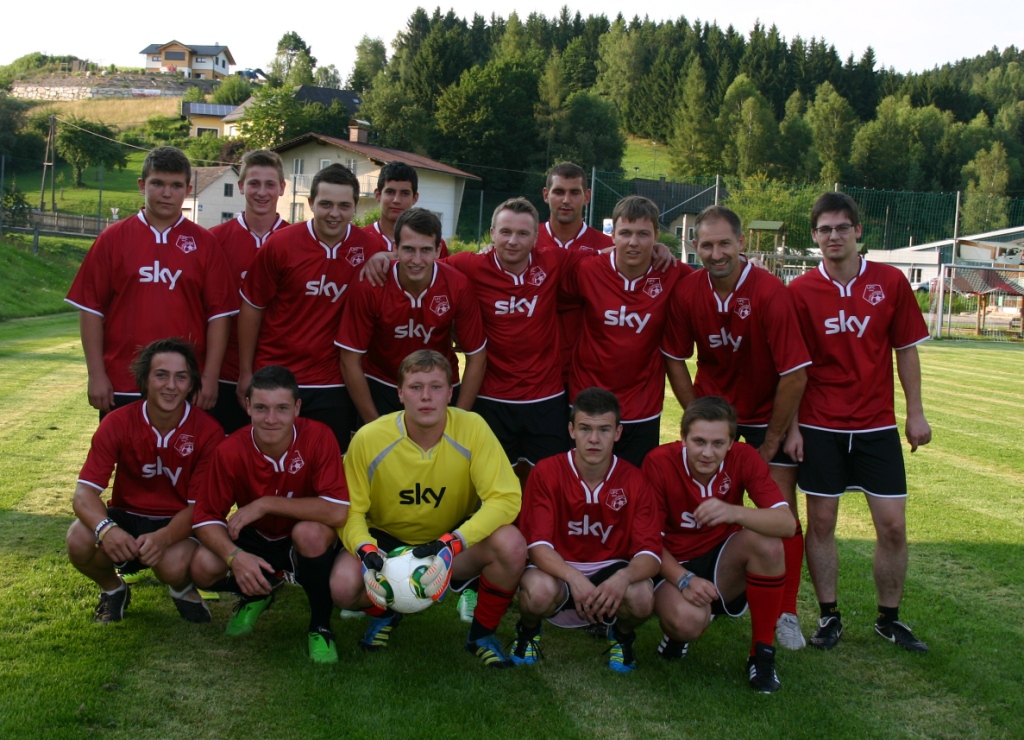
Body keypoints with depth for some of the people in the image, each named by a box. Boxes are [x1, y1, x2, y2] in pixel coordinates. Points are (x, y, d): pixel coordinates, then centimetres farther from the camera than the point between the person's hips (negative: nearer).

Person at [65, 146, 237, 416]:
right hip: (121, 387, 0)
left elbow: (218, 313, 1)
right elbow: (91, 308, 2)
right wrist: (96, 374, -3)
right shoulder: (112, 238, 3)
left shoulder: (204, 243, 3)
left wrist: (210, 377, -4)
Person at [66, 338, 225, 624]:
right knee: (79, 541, -29)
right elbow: (85, 492, -17)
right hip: (126, 517, 2)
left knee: (173, 564, -35)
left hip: (178, 523, -2)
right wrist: (105, 528, -41)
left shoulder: (208, 432, -16)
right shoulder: (117, 423, -12)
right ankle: (112, 589, 6)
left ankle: (183, 590, 5)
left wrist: (164, 537, -36)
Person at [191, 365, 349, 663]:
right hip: (256, 540, 3)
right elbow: (207, 519, -14)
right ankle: (257, 594, 13)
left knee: (311, 532, -36)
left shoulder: (318, 437, -24)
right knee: (204, 566, -24)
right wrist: (235, 556, -34)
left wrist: (266, 504, -30)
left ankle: (320, 626, -9)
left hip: (308, 543, -2)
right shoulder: (230, 451, -18)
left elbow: (337, 512, -32)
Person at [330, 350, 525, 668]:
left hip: (457, 542, 0)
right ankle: (384, 614, 11)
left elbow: (506, 498, -24)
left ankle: (482, 634, 0)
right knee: (344, 585, -30)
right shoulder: (369, 439, -18)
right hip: (388, 541, 0)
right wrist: (366, 550, -32)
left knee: (511, 545, -30)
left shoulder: (472, 429, -20)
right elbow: (352, 511, -10)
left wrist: (452, 543, -37)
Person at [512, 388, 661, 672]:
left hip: (610, 572, 1)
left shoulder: (634, 481, -9)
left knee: (642, 597, -32)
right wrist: (575, 578, -39)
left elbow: (650, 552, -15)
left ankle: (622, 635, 8)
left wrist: (623, 577, -39)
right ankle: (527, 630, 4)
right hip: (559, 570, -1)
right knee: (540, 590, -36)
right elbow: (537, 544, -19)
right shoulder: (546, 472, -13)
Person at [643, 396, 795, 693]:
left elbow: (787, 523, -24)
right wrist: (683, 579, -30)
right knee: (688, 619, -35)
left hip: (722, 563, 3)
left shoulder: (743, 458, -15)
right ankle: (678, 630, 7)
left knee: (767, 540, -29)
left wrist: (735, 513, -42)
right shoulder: (659, 463, -20)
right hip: (674, 566, -3)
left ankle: (762, 654, -12)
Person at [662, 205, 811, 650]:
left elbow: (795, 373, -22)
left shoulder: (771, 292, -25)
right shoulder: (687, 291, -13)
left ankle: (785, 613, 8)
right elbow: (675, 359, 0)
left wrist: (772, 440, -15)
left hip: (768, 412, -3)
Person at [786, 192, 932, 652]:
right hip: (820, 425, -1)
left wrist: (916, 414, 2)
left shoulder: (890, 282, -1)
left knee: (893, 524, 2)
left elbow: (906, 350, 5)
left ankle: (889, 619, 18)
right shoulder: (800, 291, -3)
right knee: (821, 521, 4)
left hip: (877, 425, 1)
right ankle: (828, 616, 18)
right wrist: (791, 426, -4)